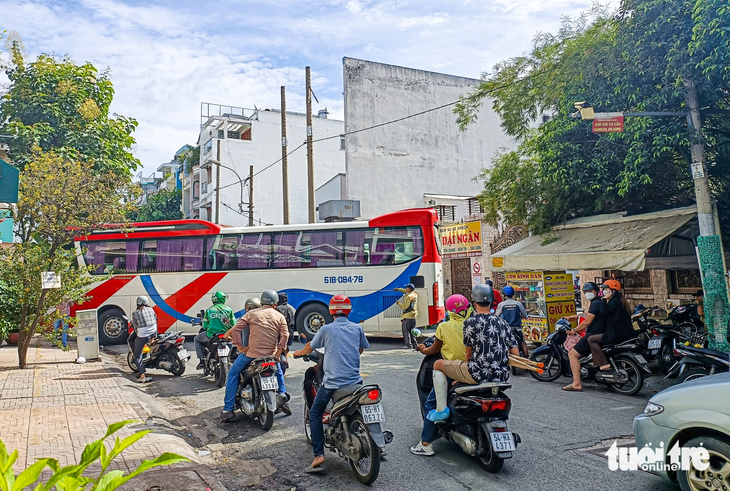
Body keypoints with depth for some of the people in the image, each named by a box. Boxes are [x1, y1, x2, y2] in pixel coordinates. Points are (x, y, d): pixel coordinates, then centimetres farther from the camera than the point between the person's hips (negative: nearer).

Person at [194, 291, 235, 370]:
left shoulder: (209, 310, -1)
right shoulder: (229, 309, -1)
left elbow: (204, 326, 4)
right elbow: (233, 324, -1)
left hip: (211, 335, -1)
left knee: (197, 339, 25)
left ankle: (202, 360, 12)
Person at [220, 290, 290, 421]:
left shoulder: (251, 313, 4)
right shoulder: (280, 317, 7)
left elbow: (235, 329, -5)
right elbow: (284, 335, -4)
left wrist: (240, 347, -1)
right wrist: (278, 353, -2)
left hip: (251, 353, -2)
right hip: (271, 355, 2)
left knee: (233, 374, 15)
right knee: (278, 373, 32)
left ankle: (228, 409, 9)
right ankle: (283, 399, 22)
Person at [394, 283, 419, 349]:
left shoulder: (409, 297, -17)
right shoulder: (415, 294, 10)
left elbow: (405, 306, -17)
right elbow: (406, 291, 28)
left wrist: (399, 303, -2)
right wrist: (398, 289, 28)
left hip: (407, 316, -9)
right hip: (413, 316, 9)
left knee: (406, 331, -3)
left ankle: (409, 345, -5)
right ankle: (415, 345, 15)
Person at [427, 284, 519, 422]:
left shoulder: (470, 322, -9)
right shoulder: (503, 323, 7)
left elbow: (469, 353, -2)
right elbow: (516, 354, 7)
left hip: (479, 374, -6)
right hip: (502, 377, 6)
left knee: (438, 364, 12)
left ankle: (441, 410, 9)